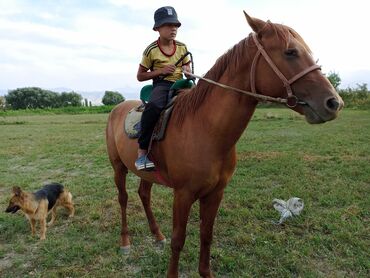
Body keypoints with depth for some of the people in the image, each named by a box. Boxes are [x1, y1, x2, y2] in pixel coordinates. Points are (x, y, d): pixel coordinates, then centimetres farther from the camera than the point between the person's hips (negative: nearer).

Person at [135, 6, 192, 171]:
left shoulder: (182, 48, 12)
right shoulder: (151, 50, 1)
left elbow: (187, 69, 22)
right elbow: (140, 76, 6)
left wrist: (188, 73, -5)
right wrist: (160, 71, -9)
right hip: (161, 85, -5)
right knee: (154, 106, -39)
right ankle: (142, 151, -29)